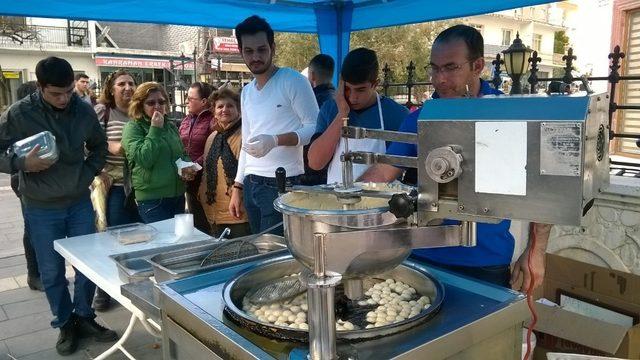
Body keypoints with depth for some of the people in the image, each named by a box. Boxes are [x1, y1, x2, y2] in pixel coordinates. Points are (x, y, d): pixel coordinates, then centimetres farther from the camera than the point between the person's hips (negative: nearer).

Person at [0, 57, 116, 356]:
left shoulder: (84, 110, -4)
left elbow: (99, 146, 13)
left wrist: (88, 174, 1)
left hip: (80, 202, 3)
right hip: (42, 208, -2)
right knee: (52, 272, 8)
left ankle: (84, 317, 30)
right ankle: (65, 324, 27)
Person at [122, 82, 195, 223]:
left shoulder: (170, 126, 9)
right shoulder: (133, 127, -8)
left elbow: (183, 154, 20)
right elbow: (144, 159, -21)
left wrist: (188, 168, -1)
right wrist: (155, 129, -18)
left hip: (178, 195, 6)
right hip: (152, 199, -6)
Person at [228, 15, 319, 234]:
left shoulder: (293, 81, -6)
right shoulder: (246, 92, 16)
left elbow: (315, 128, -10)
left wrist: (276, 140, -24)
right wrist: (237, 187, 17)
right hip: (251, 185, 7)